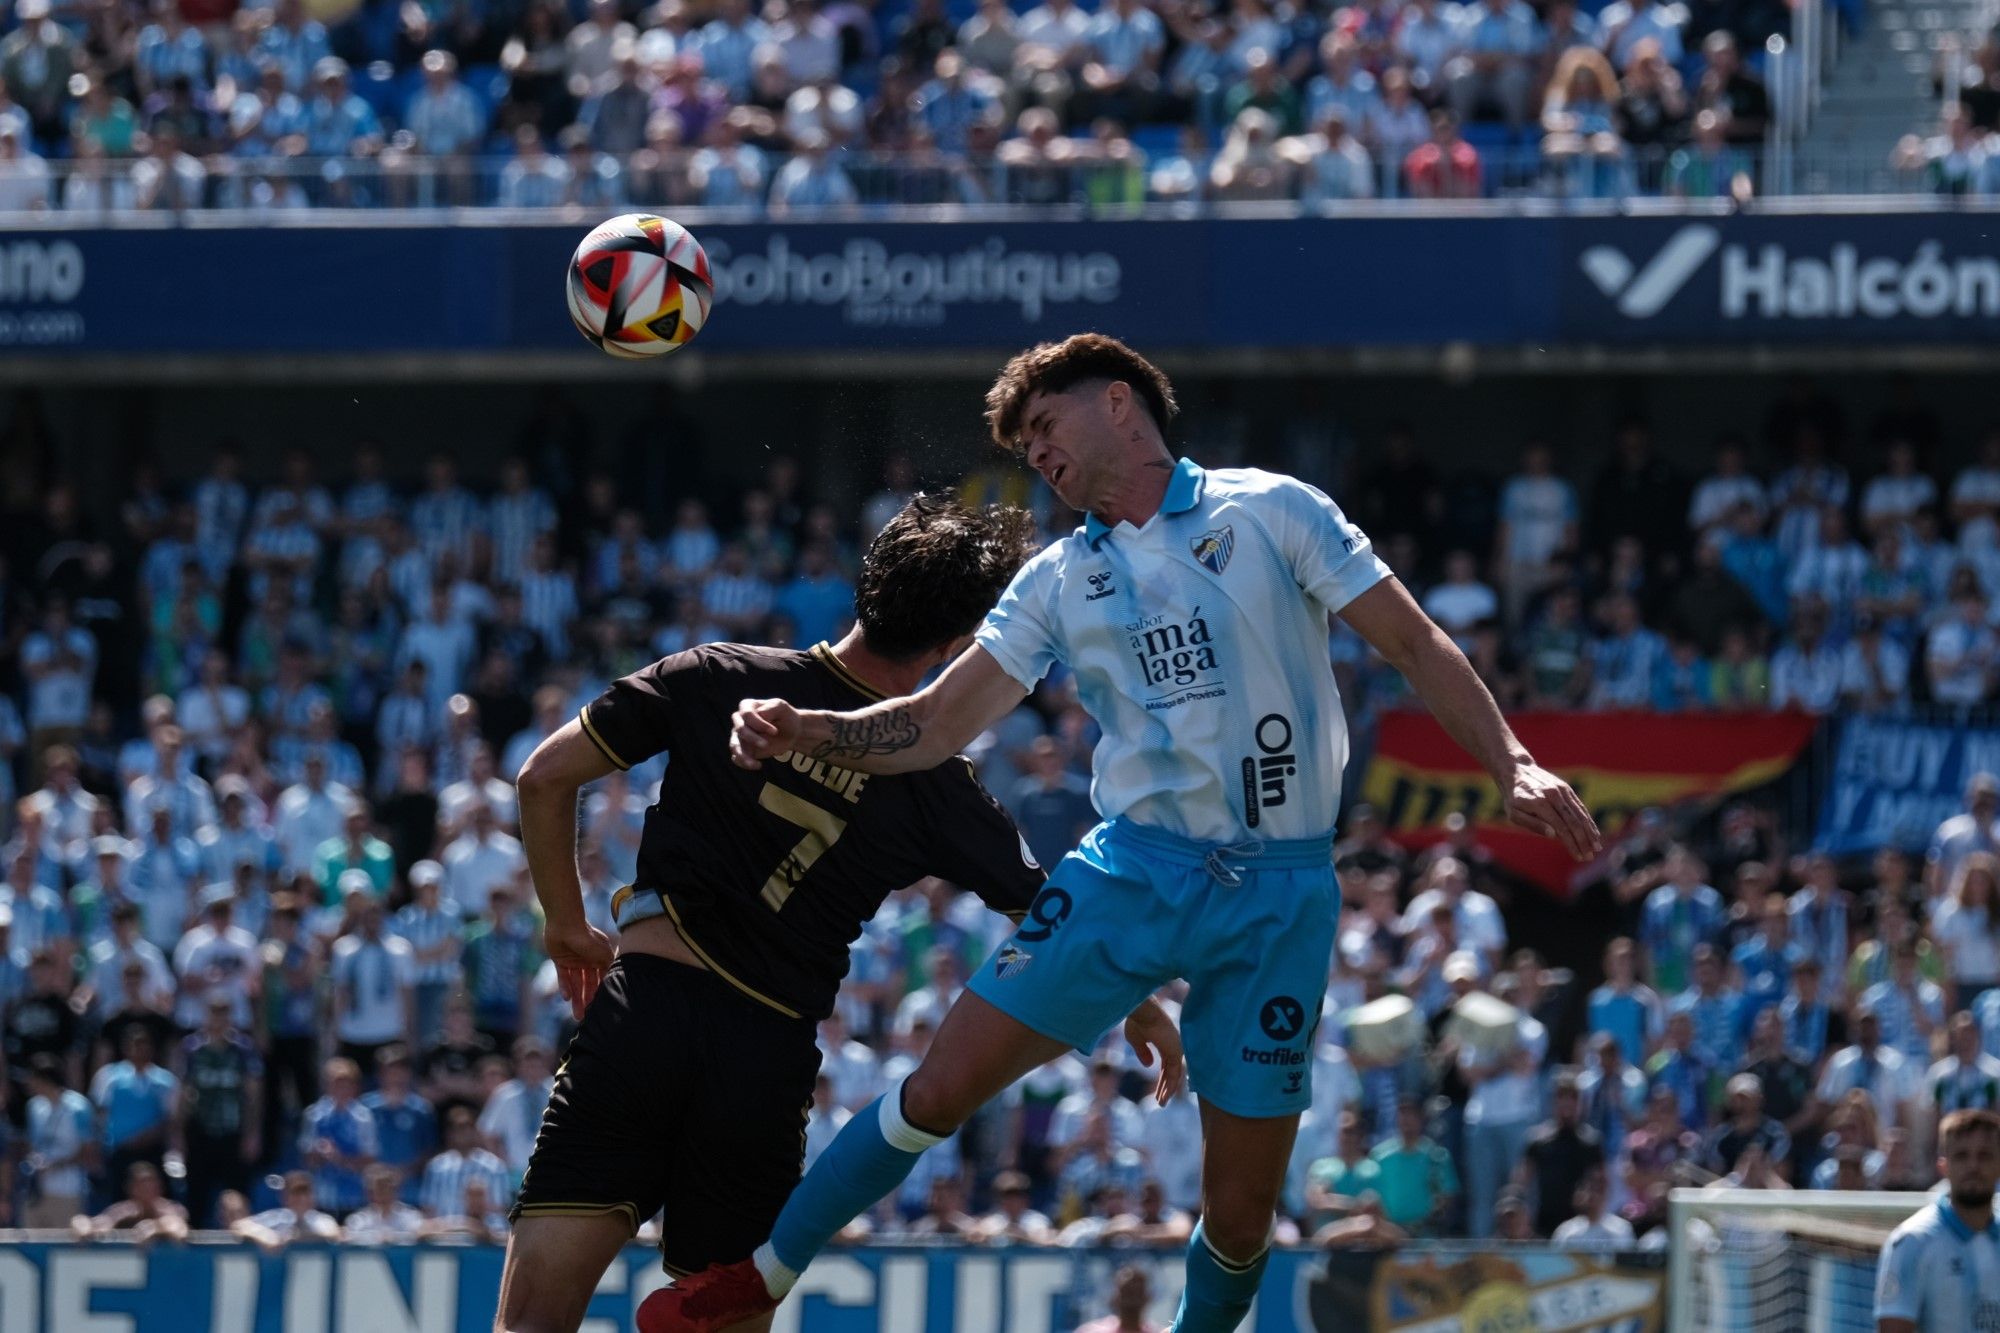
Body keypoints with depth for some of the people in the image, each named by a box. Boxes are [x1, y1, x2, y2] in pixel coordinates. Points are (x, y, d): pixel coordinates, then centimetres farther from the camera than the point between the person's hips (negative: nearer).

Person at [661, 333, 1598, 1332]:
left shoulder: (1269, 512, 2)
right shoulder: (1057, 582, 11)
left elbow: (1416, 648, 2)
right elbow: (936, 726, 7)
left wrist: (1512, 765, -12)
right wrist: (797, 731, -10)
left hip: (1279, 892, -2)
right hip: (1132, 868, 2)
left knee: (1241, 1213, -2)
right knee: (943, 1088, -7)